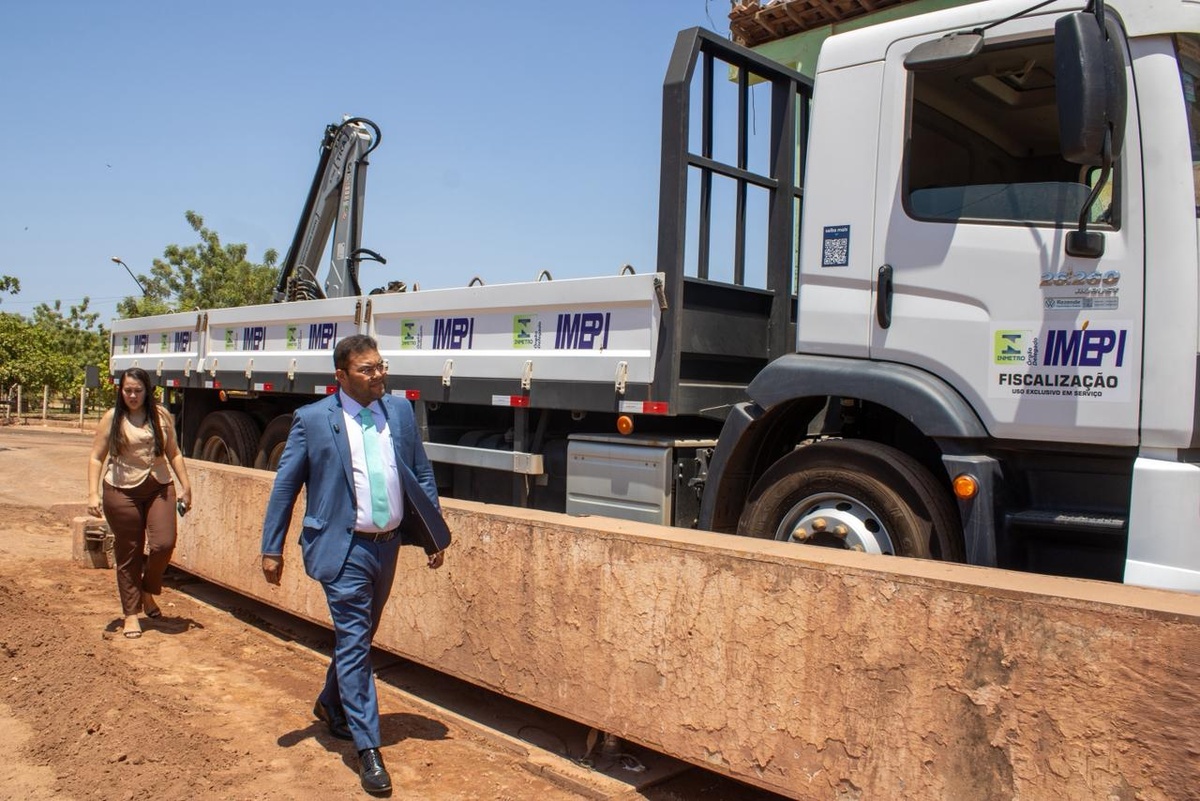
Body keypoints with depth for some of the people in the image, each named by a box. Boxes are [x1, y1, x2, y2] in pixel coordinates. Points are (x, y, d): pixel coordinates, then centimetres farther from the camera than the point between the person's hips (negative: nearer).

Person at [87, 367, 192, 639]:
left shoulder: (161, 415, 6)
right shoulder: (112, 418, 0)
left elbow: (174, 453, 11)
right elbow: (96, 458, 0)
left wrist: (185, 486, 7)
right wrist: (93, 493, -10)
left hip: (159, 488, 2)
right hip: (122, 492, -1)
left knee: (163, 544, -11)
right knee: (128, 554, 4)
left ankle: (148, 591, 19)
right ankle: (131, 614, 16)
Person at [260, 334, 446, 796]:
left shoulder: (400, 410, 4)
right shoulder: (312, 419, -8)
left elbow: (422, 473, 10)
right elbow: (285, 486, -2)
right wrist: (271, 548, -2)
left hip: (387, 546, 5)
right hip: (343, 548, -5)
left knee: (359, 637, 21)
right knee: (353, 643, -3)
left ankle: (330, 705, 45)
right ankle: (367, 749, 6)